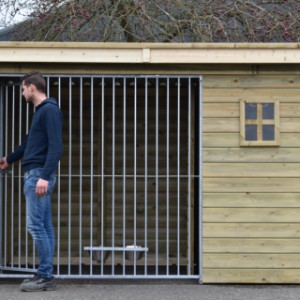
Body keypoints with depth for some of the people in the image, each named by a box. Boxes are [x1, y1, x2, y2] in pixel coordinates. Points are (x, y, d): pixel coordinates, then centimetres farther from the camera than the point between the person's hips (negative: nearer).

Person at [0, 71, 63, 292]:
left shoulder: (50, 110, -11)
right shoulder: (40, 111, 19)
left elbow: (56, 146, -20)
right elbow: (30, 143, 32)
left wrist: (44, 176, -28)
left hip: (39, 176, -9)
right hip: (34, 175, 9)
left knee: (35, 225, -9)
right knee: (44, 227, 8)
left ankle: (46, 276, -5)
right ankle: (46, 276, 10)